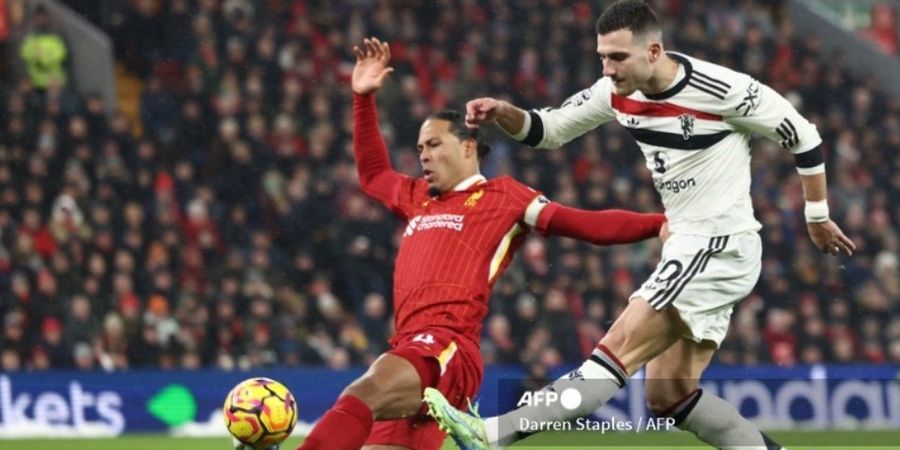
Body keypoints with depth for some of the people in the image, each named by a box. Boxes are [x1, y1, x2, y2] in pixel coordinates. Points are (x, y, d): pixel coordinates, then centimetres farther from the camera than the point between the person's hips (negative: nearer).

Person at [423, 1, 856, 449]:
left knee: (617, 349, -17)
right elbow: (547, 130, 11)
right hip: (684, 250, 9)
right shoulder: (618, 93, 1)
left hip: (721, 247, -9)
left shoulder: (719, 89, -18)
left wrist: (818, 217, 4)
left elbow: (802, 136, -6)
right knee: (669, 395, 6)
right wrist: (501, 113, -10)